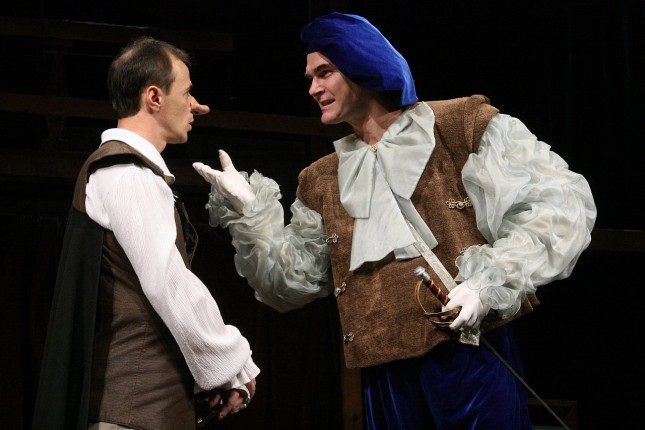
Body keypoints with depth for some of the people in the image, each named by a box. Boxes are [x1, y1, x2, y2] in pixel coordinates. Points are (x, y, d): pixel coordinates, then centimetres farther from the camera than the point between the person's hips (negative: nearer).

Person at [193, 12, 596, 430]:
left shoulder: (464, 125, 2)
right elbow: (293, 284, 12)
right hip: (385, 374, 5)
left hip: (474, 356, -4)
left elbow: (562, 203, -4)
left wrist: (490, 281, -14)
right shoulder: (321, 182, 17)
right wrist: (250, 213, -1)